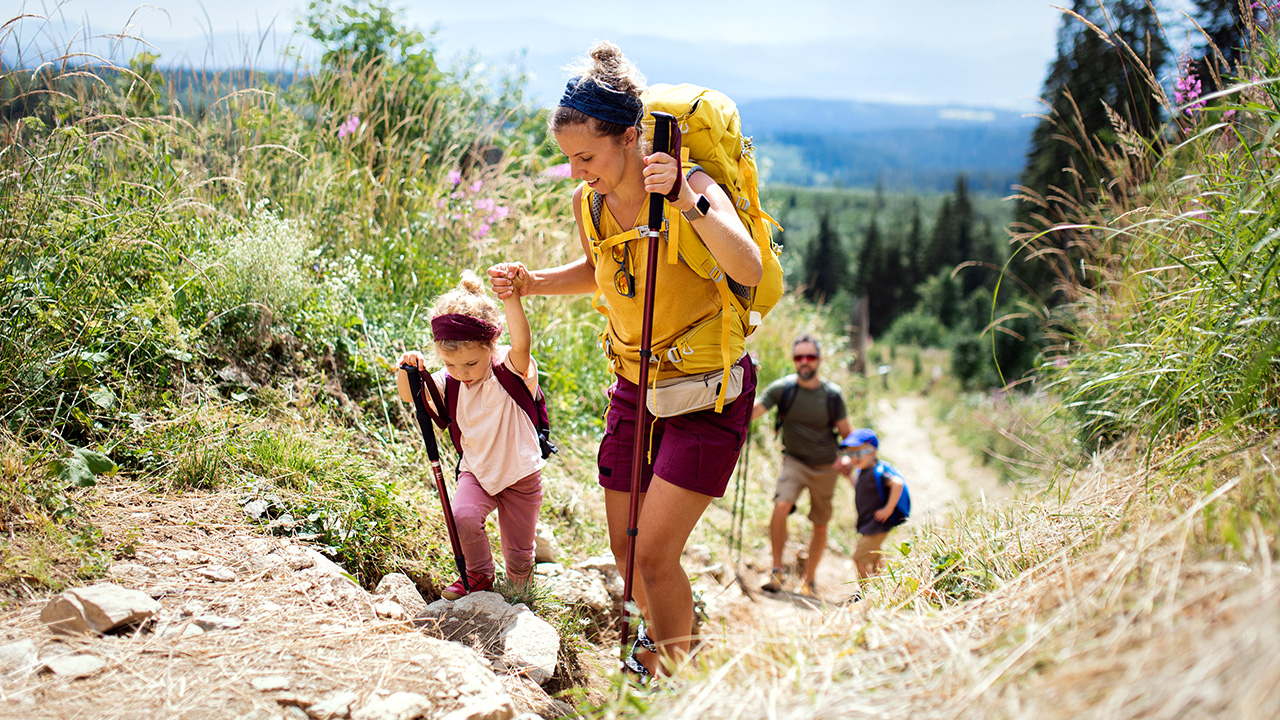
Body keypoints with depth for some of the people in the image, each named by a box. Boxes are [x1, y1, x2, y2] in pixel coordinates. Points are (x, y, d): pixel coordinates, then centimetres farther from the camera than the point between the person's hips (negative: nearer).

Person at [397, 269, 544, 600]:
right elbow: (412, 396, -12)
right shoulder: (451, 381, -8)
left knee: (518, 559, 7)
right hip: (477, 471, 3)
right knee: (462, 517, -28)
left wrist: (511, 300, -62)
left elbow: (522, 344, -43)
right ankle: (479, 575, 1)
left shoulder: (512, 369, -22)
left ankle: (518, 595, 43)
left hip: (520, 474, -3)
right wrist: (410, 371, -35)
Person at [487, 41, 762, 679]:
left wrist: (687, 201, -50)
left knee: (654, 554, -11)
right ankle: (657, 635, 44)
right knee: (625, 550, 13)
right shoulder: (589, 203, -5)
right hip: (634, 385, 6)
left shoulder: (690, 186, -23)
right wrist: (530, 283, 0)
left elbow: (750, 271, -40)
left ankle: (671, 677, 13)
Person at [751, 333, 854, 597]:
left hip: (826, 467, 2)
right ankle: (777, 570, -13)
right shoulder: (782, 388, -11)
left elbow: (846, 432, 1)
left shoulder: (832, 394, -9)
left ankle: (809, 579, 28)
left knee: (820, 526, 9)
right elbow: (749, 412, -19)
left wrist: (848, 458, -16)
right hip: (795, 461, -2)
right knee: (781, 506, -27)